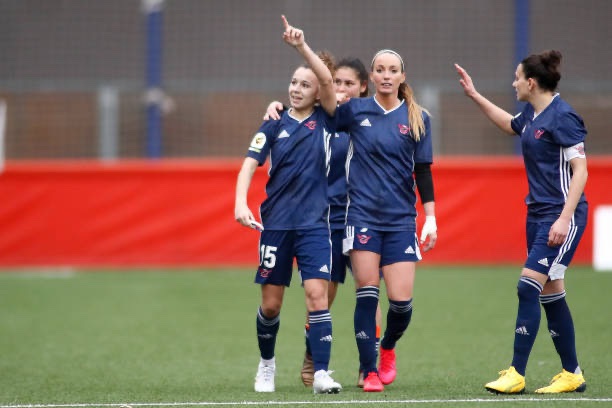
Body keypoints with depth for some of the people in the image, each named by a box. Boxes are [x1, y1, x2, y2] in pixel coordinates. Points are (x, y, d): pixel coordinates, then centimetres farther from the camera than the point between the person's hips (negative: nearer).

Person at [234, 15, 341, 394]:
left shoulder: (325, 120, 2)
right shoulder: (274, 126, 4)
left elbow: (328, 81, -14)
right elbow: (250, 165, -2)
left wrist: (302, 46, -22)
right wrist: (241, 203, -17)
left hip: (314, 223, -2)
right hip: (276, 223, 2)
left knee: (317, 294, -14)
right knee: (271, 303, 7)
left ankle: (321, 373, -15)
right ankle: (267, 363, 30)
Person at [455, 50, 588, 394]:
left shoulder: (562, 117, -16)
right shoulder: (531, 114, 10)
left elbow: (580, 169, -18)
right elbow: (510, 124, 35)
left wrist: (565, 218, -24)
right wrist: (474, 96, 33)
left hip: (562, 214, -9)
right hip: (537, 212, 9)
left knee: (529, 286, -13)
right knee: (551, 293, 10)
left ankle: (517, 375, -11)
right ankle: (572, 374, 18)